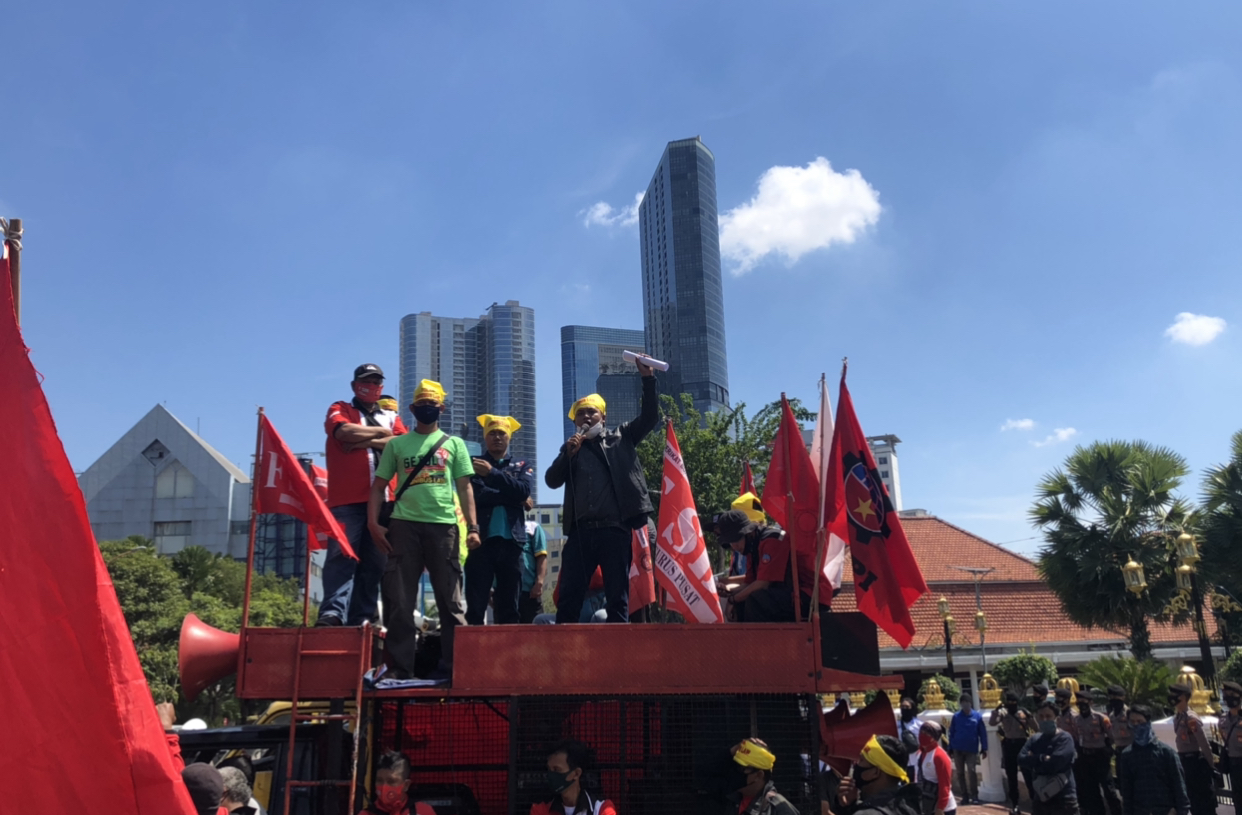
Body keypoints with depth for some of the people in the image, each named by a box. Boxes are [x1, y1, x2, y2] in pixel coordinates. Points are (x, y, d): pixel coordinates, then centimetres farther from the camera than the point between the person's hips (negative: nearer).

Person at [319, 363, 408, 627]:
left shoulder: (391, 416, 22)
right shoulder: (340, 410, 14)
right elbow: (344, 432, -10)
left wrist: (361, 441, -5)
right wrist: (382, 433, 3)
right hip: (347, 499, -3)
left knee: (374, 561, 1)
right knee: (341, 555, -13)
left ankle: (363, 617, 4)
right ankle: (333, 612, -17)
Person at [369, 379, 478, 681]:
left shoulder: (454, 444, 13)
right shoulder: (396, 444, 13)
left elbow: (464, 488, 8)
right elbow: (379, 486, 12)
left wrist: (472, 527, -2)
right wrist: (373, 523, -2)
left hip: (443, 525, 0)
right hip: (404, 525, 1)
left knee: (450, 600, 2)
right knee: (399, 601, 1)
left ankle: (452, 667, 8)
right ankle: (401, 669, 8)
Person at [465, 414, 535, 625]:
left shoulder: (522, 467, 16)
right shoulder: (474, 464, 11)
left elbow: (523, 491, -5)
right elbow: (475, 495, -6)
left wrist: (493, 473, -10)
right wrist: (511, 497, -4)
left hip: (511, 541, 2)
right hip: (482, 540, -2)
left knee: (508, 607, 4)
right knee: (475, 605, -5)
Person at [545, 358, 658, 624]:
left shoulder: (621, 438, 14)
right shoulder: (571, 447, 17)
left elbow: (649, 417, 3)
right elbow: (552, 480, 7)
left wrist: (648, 378, -7)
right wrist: (569, 452, -8)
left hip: (615, 529, -1)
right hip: (581, 531, 1)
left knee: (618, 596, 4)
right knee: (569, 596, 0)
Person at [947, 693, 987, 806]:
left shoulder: (977, 716, -4)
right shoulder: (956, 716, -1)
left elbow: (983, 733, -2)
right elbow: (951, 733, 2)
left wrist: (984, 749, -5)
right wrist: (950, 749, 2)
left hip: (972, 750, -2)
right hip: (958, 750, 2)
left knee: (972, 772, -7)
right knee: (960, 773, 7)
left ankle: (974, 796, 2)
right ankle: (965, 796, 16)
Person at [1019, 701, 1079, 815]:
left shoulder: (1065, 738, -9)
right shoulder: (1035, 739, 9)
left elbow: (1054, 763, -22)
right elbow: (1021, 759, -5)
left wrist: (1034, 761, -7)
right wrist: (1042, 758, -18)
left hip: (1064, 799, -6)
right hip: (1040, 798, 6)